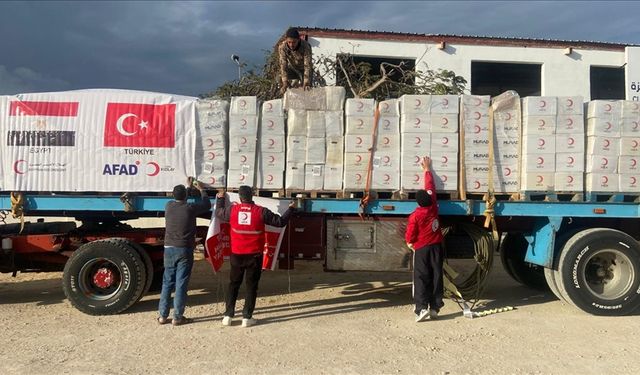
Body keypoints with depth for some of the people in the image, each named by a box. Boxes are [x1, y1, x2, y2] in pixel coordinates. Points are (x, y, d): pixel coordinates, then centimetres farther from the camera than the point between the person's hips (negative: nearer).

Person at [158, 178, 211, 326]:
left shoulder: (169, 206, 1)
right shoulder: (190, 208, -12)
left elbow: (178, 200, 24)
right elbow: (207, 205, 6)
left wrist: (188, 186, 36)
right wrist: (201, 189, 20)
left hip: (169, 249, 4)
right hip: (184, 250, -4)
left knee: (167, 283, 12)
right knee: (181, 284, 1)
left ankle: (162, 315, 14)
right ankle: (177, 317, 4)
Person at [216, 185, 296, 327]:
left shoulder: (232, 209, -4)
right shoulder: (261, 211, -11)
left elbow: (218, 213, 17)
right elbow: (280, 221, -4)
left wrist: (220, 199, 35)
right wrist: (291, 208, 10)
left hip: (237, 255, 2)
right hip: (254, 256, -2)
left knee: (233, 284, 15)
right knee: (251, 286, 8)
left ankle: (228, 316, 15)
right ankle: (247, 317, 9)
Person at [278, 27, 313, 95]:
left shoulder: (306, 46, -36)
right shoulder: (282, 47, -32)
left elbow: (307, 66, -36)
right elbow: (283, 65, -32)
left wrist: (306, 83, -43)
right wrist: (285, 82, -40)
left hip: (303, 69, -1)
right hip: (291, 68, 1)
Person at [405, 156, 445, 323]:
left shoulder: (415, 216, -16)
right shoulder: (433, 207, -4)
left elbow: (410, 236, -12)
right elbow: (431, 187, 8)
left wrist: (410, 243, 11)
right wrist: (427, 169, 18)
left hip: (421, 249, -4)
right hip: (436, 247, 4)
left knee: (421, 278, -2)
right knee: (436, 276, 7)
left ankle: (422, 308, -12)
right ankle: (435, 308, 8)